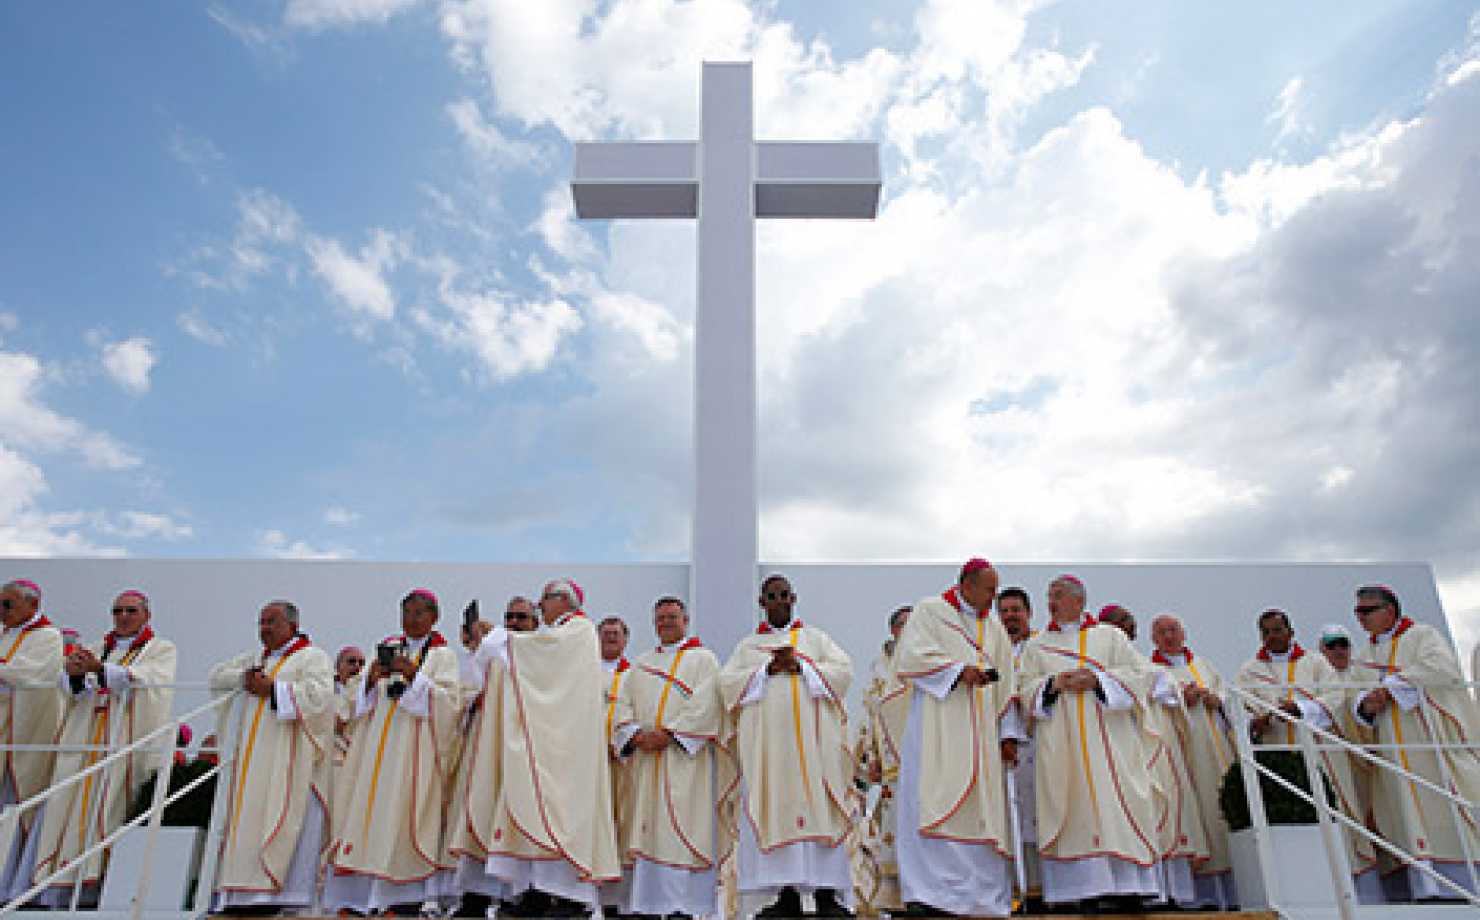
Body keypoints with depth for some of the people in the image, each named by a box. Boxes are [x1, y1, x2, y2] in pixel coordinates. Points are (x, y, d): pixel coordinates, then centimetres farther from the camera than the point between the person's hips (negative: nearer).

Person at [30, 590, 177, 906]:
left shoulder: (161, 649, 9)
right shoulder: (97, 649, 23)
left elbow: (144, 679, -11)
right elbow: (72, 689, 9)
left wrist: (99, 668, -23)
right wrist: (73, 673, -15)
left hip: (130, 742, -4)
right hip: (85, 740, 4)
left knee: (112, 808, -11)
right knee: (75, 807, -4)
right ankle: (61, 891, -2)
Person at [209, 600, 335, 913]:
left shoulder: (312, 657, 0)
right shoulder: (256, 657, 23)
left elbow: (319, 694, -15)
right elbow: (216, 676, 20)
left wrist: (272, 688, -14)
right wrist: (243, 678, 0)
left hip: (288, 758, -7)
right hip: (252, 758, 7)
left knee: (278, 823, -11)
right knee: (246, 822, 3)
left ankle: (275, 894, -11)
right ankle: (241, 894, 5)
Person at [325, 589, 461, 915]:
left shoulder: (443, 654, 5)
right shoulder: (387, 648, 18)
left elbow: (448, 701, -7)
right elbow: (363, 701, 15)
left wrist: (414, 675, -17)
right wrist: (371, 679, -7)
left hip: (415, 746, -4)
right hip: (378, 743, 4)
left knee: (404, 812, -11)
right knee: (369, 803, -2)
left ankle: (405, 900, -7)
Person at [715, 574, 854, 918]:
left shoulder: (814, 637, 17)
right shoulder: (748, 645, 18)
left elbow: (844, 670, 4)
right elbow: (727, 682, 5)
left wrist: (801, 666, -7)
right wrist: (767, 669, -6)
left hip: (811, 736, -1)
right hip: (766, 740, 1)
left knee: (816, 807, -8)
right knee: (774, 809, -5)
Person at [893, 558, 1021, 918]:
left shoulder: (994, 626, 21)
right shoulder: (929, 610, 5)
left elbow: (1006, 684, 18)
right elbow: (911, 657, -8)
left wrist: (1008, 734, 9)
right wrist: (958, 670, -15)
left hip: (980, 731, 5)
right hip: (937, 725, -5)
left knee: (979, 807, -1)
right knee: (935, 804, -13)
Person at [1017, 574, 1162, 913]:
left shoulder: (1110, 636, 15)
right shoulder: (1037, 646, 19)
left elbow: (1141, 674, 4)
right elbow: (1027, 691, 9)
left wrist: (1098, 679, -9)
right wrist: (1053, 683, -11)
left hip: (1109, 739, -1)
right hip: (1062, 743, 1)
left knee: (1115, 806, -10)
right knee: (1078, 813, -8)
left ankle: (1126, 889, -8)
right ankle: (1089, 892, -9)